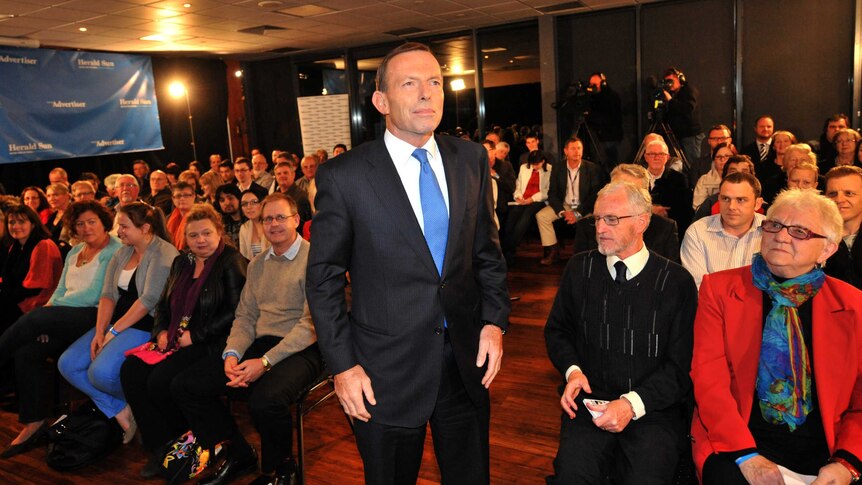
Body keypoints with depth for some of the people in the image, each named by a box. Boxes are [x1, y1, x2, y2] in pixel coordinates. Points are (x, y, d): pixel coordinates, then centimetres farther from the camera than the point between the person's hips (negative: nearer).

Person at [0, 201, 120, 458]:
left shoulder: (114, 251, -4)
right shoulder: (75, 252, 22)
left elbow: (94, 296, -12)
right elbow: (60, 291, 19)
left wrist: (49, 309, -8)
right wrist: (47, 311, -2)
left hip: (94, 316, -7)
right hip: (66, 319, 7)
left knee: (34, 317, -26)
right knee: (27, 350, -17)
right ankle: (34, 424, -12)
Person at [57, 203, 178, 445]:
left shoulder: (164, 253, -13)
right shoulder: (122, 253, 14)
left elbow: (149, 299, -19)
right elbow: (108, 294, 8)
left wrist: (114, 331, -17)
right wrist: (99, 331, -6)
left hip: (146, 325, -9)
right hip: (116, 323, 9)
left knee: (101, 372, -27)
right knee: (67, 364, -5)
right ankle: (120, 412, 2)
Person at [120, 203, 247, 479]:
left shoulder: (232, 262, -7)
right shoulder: (181, 262, 17)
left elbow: (235, 311, -16)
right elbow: (164, 304, 22)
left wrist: (195, 336, -17)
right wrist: (162, 331, 2)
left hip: (211, 344, -8)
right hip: (175, 340, 8)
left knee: (161, 380, -25)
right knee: (130, 371, -13)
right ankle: (159, 446, -3)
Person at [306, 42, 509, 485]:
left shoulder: (471, 159, 1)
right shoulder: (343, 176, -11)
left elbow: (486, 250, 9)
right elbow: (323, 279, -6)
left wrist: (495, 319, -2)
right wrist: (342, 365, -9)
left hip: (467, 362, 4)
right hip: (386, 374, -3)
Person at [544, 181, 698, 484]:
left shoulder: (676, 282, -2)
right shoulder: (580, 269, 6)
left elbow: (681, 366, -2)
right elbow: (557, 329, 18)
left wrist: (633, 404, -16)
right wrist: (572, 369, -2)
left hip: (653, 409, -1)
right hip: (591, 402, 1)